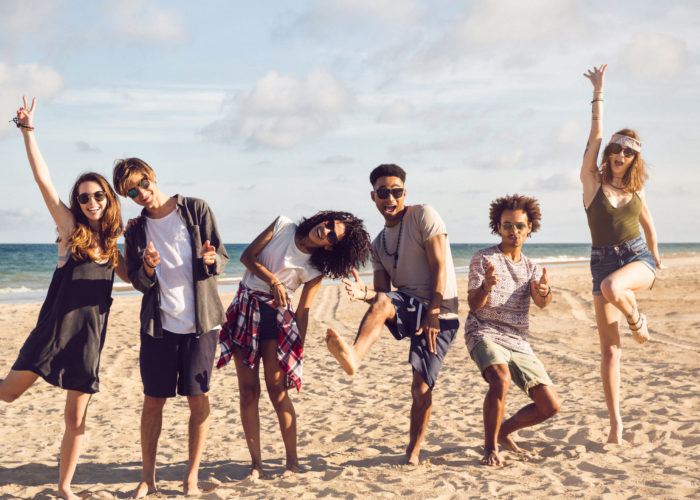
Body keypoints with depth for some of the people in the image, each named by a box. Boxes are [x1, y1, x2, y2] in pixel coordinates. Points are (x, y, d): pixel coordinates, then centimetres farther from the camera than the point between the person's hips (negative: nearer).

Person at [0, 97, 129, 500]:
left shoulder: (111, 244, 11)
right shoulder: (69, 227, 0)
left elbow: (134, 276, 22)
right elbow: (44, 180, -8)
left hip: (91, 334, 3)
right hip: (56, 327, -3)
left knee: (77, 418, 7)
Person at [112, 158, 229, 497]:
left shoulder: (196, 209, 0)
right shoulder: (136, 231, 8)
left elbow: (222, 257, 0)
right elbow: (137, 282, 5)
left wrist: (210, 260, -23)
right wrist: (148, 269, -17)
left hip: (200, 322, -2)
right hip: (158, 325, 2)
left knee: (198, 398, -1)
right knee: (153, 401, 4)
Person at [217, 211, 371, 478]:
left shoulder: (315, 271, -7)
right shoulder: (283, 226, -2)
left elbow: (302, 313, -3)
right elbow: (247, 256, -2)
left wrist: (298, 350, -7)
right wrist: (272, 280, -15)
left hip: (275, 314, -2)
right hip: (245, 308, 2)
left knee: (277, 390, -7)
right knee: (248, 391, 1)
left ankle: (292, 461, 7)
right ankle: (256, 463, 8)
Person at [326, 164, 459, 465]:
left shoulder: (423, 216, -2)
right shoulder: (378, 245, 16)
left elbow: (439, 266, -9)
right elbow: (383, 292, 7)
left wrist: (433, 314, -16)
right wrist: (365, 294, -17)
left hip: (439, 312, -4)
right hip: (408, 306, 4)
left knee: (421, 389, -8)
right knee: (381, 302, -32)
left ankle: (414, 451, 11)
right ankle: (353, 357, -56)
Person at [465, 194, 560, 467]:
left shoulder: (532, 268, 15)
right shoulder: (483, 258, 1)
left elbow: (542, 303, -6)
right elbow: (474, 304, -7)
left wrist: (544, 292, -30)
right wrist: (485, 287, -30)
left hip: (519, 342, 5)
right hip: (485, 334, -5)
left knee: (551, 406, -2)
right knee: (501, 380, -35)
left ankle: (504, 431, 24)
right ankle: (490, 446, -15)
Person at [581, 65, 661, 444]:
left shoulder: (635, 190, 9)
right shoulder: (592, 181, 1)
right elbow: (595, 136, -7)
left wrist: (655, 259, 32)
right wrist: (598, 94, -6)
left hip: (638, 259, 0)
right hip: (603, 262, 0)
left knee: (612, 287, -37)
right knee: (609, 348, -3)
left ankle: (637, 320, -3)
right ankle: (615, 422, 4)